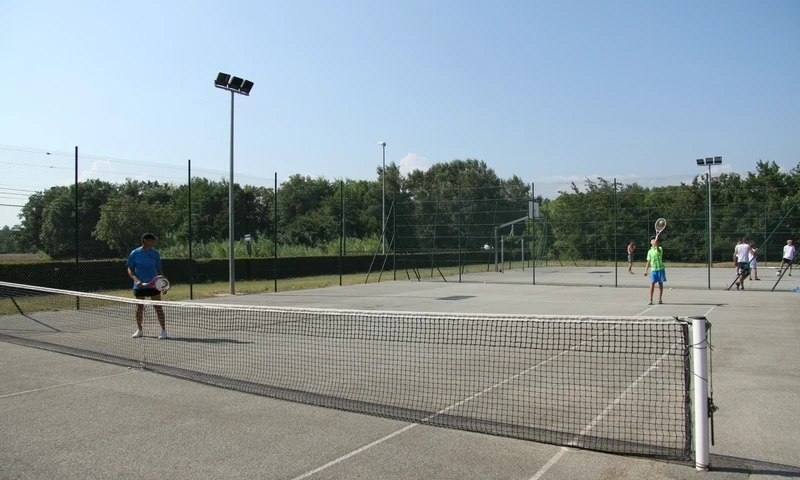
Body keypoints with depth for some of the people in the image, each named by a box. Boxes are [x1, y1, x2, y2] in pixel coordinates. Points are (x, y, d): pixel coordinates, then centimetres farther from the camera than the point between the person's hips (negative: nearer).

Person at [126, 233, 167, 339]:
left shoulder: (155, 253, 2)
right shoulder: (135, 253, -2)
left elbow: (159, 269, 8)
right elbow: (130, 269, 1)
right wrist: (136, 279, -15)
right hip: (139, 286, 0)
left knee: (158, 307, -4)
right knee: (139, 308, 11)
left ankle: (163, 330, 1)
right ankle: (140, 329, 28)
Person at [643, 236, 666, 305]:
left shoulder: (660, 248, 0)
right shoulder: (650, 251, 8)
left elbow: (658, 251, -27)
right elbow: (648, 262, 10)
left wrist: (656, 244, -43)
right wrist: (646, 270, 4)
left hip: (660, 269, -1)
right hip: (653, 269, 1)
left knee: (660, 284, 5)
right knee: (652, 284, -6)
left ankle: (660, 299, 14)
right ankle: (651, 300, -4)